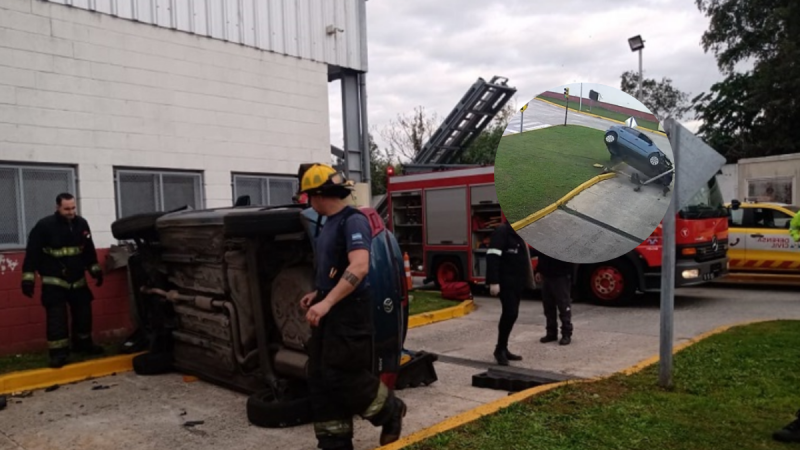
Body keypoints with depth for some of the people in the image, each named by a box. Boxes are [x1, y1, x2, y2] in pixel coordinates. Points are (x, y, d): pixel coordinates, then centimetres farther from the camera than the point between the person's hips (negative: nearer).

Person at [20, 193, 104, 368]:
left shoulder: (81, 223, 2)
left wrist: (95, 270, 15)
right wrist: (28, 277, -15)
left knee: (83, 313, 10)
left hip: (78, 279, 5)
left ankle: (83, 344, 28)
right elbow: (32, 252, -12)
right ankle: (58, 352, -3)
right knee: (57, 317, -9)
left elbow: (89, 250, 14)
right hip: (54, 281, -5)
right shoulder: (44, 226, -13)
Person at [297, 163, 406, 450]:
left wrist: (327, 302, -33)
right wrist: (318, 294, 26)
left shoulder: (353, 221, -16)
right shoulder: (329, 223, 13)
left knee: (342, 376, -6)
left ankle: (390, 411, 19)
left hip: (350, 311, -9)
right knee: (319, 379, 10)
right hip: (329, 311, 10)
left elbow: (359, 268, -29)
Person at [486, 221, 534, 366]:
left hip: (517, 281, 9)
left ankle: (503, 349, 19)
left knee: (511, 314, 11)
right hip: (506, 281, -9)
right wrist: (494, 282, -27)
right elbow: (492, 256, -21)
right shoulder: (502, 230, -13)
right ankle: (500, 349, -1)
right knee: (510, 313, -13)